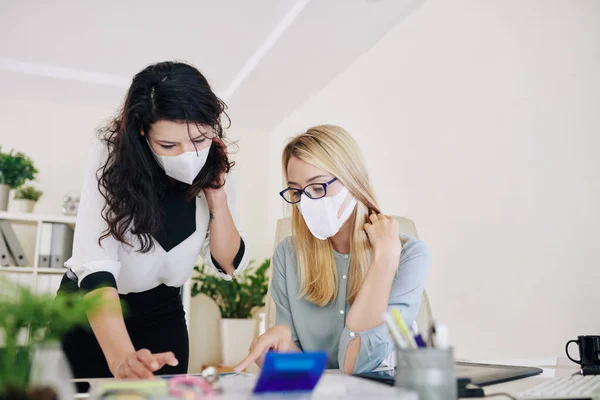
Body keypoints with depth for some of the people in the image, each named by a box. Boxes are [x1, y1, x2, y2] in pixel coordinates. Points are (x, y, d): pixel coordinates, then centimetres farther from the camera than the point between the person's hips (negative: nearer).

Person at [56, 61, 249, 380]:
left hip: (162, 312, 3)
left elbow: (229, 264, -8)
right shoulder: (111, 159, -25)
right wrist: (121, 358, -49)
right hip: (89, 308, -2)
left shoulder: (214, 171, -14)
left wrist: (217, 197, -24)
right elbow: (95, 268, -34)